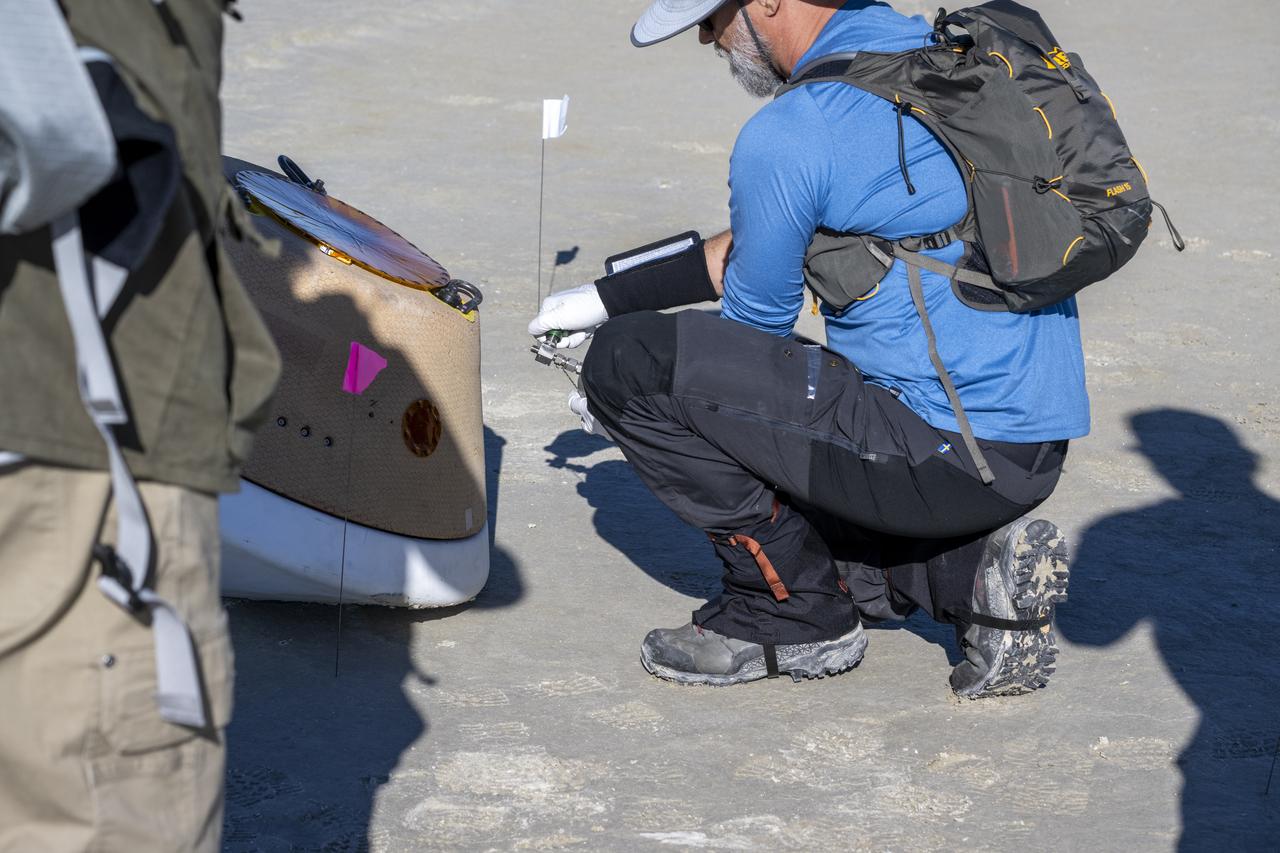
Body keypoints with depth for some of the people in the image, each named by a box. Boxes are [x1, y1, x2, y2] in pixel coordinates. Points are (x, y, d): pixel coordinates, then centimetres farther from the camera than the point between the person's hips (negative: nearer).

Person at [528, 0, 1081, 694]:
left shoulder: (789, 136, -16)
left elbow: (754, 329, -1)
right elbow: (749, 247, 23)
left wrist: (620, 384, 17)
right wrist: (606, 298, 26)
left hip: (944, 454, -10)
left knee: (630, 364, -7)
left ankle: (796, 615, 3)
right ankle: (969, 570, 10)